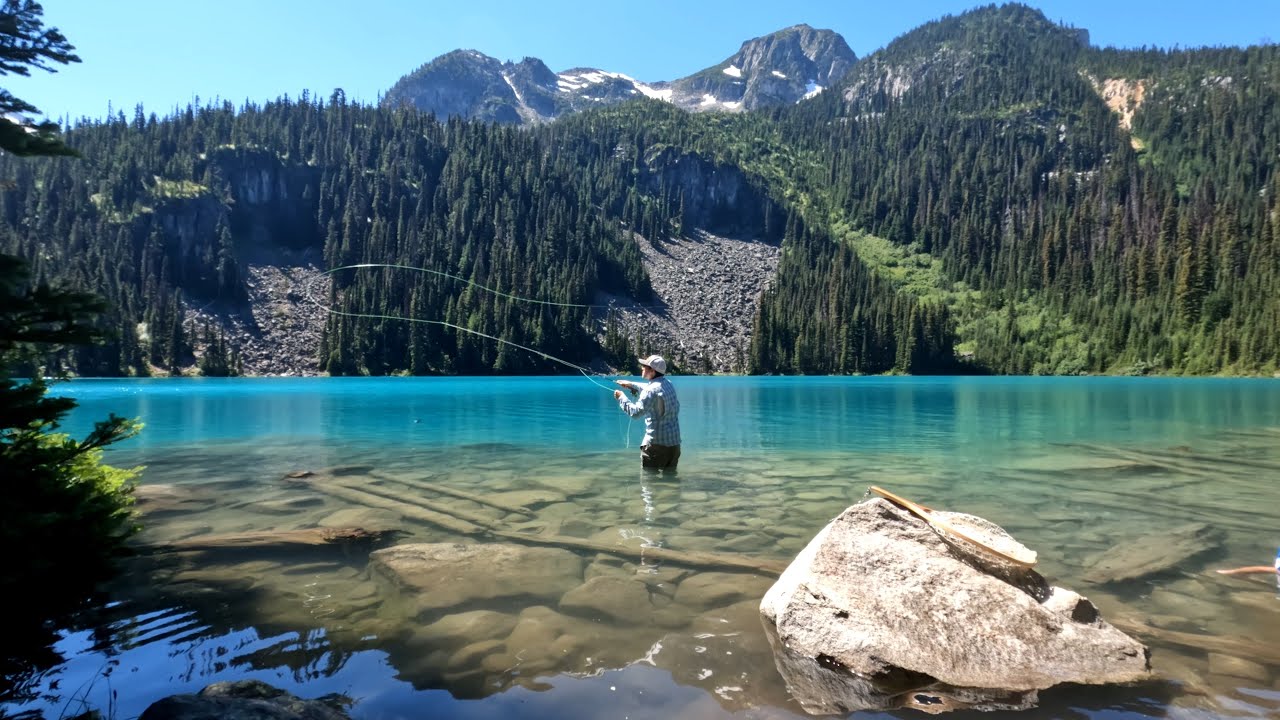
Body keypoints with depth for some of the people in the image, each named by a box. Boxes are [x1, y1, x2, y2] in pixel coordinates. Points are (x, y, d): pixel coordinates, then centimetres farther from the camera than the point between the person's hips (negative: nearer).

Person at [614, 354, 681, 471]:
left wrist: (621, 398, -9)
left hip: (656, 442, -8)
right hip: (674, 442, 8)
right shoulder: (668, 384, 9)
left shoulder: (652, 390, -17)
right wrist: (631, 385, 29)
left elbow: (636, 412, -21)